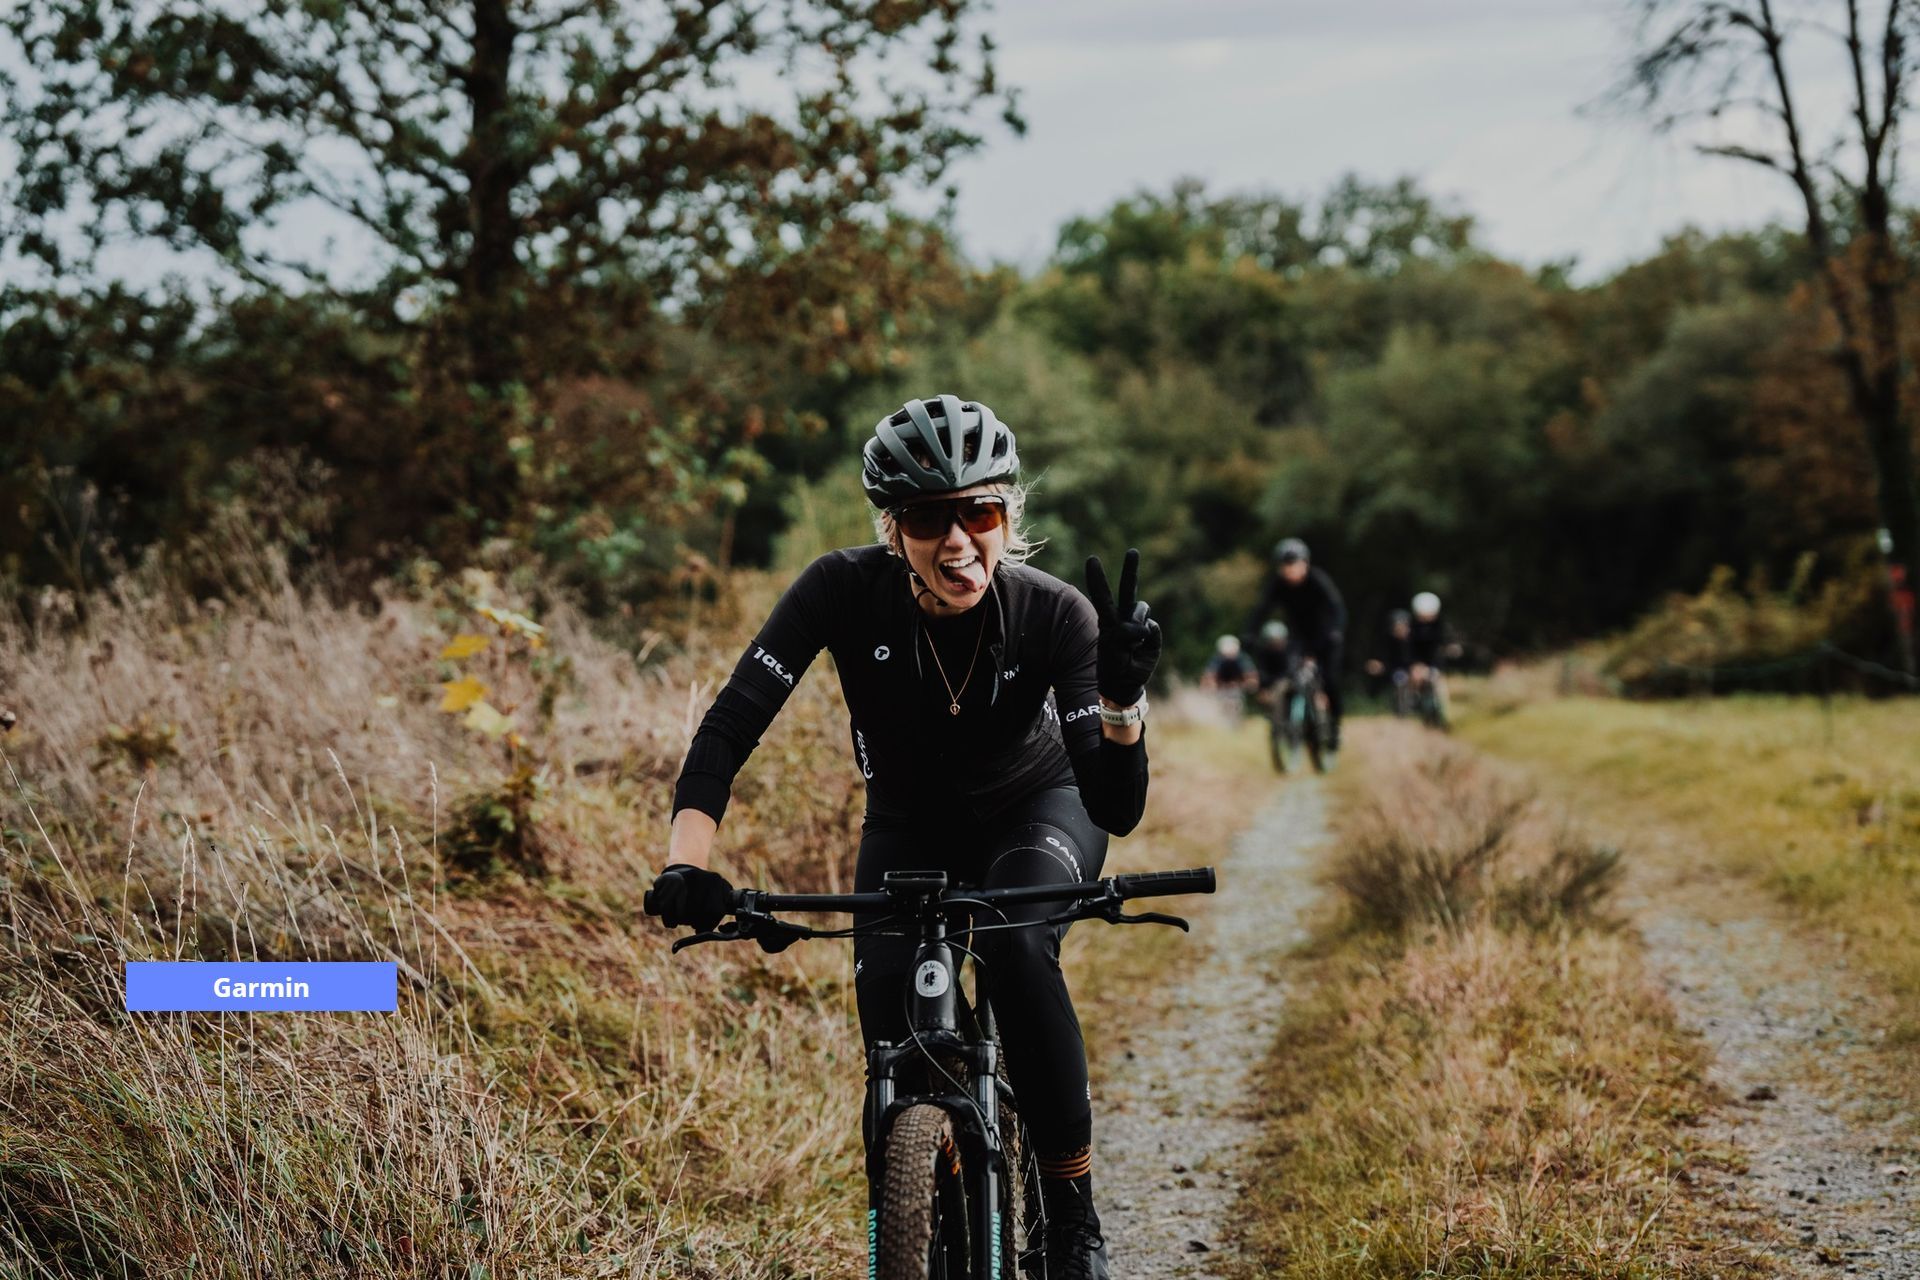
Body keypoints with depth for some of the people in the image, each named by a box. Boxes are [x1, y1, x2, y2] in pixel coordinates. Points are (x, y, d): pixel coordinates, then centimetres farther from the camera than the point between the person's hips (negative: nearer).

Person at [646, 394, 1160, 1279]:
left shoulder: (1055, 616, -30)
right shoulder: (847, 591, -29)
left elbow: (1117, 809, -33)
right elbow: (729, 727, -32)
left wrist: (1124, 691, -51)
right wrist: (687, 863, -48)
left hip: (1037, 811, -1)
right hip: (911, 824, 2)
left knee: (1016, 947, -32)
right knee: (885, 989, -23)